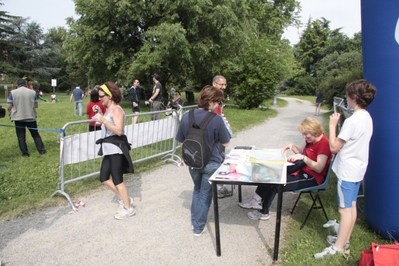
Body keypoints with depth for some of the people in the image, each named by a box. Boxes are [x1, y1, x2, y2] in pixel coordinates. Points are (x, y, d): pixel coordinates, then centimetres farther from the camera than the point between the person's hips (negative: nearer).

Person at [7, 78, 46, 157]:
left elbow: (9, 106, -4)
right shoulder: (32, 92, 2)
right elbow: (36, 105, 6)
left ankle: (25, 153, 8)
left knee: (21, 136, 7)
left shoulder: (13, 92, -3)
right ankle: (42, 150, 11)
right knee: (35, 134, 12)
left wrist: (11, 114, 14)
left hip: (18, 117, -1)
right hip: (31, 117, 2)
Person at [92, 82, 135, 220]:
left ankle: (128, 208, 10)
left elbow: (118, 130, -24)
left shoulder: (116, 109, -14)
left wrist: (102, 120, -27)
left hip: (116, 148, -10)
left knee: (117, 179, -3)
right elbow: (108, 124, 14)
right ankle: (124, 199, 26)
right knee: (104, 178, 12)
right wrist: (100, 114, 5)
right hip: (109, 148, 10)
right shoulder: (108, 109, 15)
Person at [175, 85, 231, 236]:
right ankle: (199, 227, 23)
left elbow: (180, 141, 1)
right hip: (211, 163, -4)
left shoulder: (186, 116, -8)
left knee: (197, 190, 26)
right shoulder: (216, 119, -21)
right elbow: (226, 143, -9)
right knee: (205, 194, 13)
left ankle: (194, 221, 34)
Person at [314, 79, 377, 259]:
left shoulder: (352, 121, -23)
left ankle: (338, 247, 10)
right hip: (358, 168, 10)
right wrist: (341, 124, 7)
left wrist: (332, 125, -13)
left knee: (345, 209, -1)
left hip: (347, 171, -10)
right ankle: (345, 239, 31)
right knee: (351, 206, 17)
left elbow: (334, 147, -19)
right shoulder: (367, 118, 7)